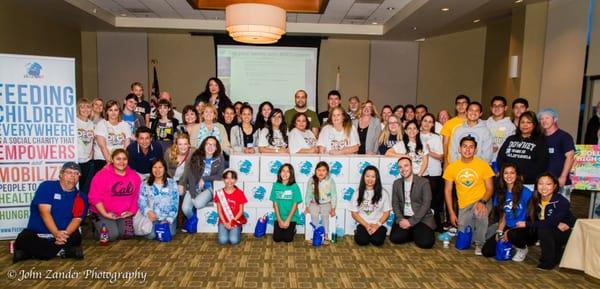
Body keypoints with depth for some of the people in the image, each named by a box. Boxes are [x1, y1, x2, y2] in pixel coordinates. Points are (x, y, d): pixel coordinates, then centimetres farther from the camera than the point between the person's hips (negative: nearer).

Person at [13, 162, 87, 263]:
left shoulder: (80, 198, 5)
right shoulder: (46, 186, -2)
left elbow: (77, 219, -5)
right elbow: (44, 212, -13)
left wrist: (65, 234, -26)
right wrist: (56, 233, -25)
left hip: (66, 233, 2)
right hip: (37, 234, -2)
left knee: (75, 238, -28)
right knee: (24, 241, -29)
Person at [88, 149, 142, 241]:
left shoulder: (134, 176, 2)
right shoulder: (102, 175, -12)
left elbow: (136, 196, 9)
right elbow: (95, 197, -14)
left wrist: (132, 211, -2)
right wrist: (105, 214, -19)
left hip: (124, 213, 4)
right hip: (103, 213, -4)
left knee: (127, 234, -12)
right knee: (112, 235, -18)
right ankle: (97, 225, 13)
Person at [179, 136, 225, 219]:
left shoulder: (219, 159, 0)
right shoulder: (196, 156, 3)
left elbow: (220, 176, -2)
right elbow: (188, 171, -4)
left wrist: (204, 179, -9)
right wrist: (181, 184, -19)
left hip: (209, 188, -2)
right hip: (193, 187, 2)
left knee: (198, 204, -31)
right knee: (185, 208, -20)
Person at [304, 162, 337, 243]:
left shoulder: (330, 181, -11)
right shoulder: (311, 180, -8)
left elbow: (334, 195, -7)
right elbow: (308, 194, 0)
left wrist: (333, 208, -8)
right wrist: (307, 206, 0)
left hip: (326, 203, -1)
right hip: (314, 203, 1)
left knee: (325, 215, -16)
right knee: (314, 215, -16)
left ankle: (326, 236, -3)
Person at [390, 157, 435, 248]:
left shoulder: (424, 182, -6)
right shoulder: (396, 183, 8)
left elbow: (426, 204, -12)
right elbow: (395, 203, 5)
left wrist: (411, 221, -18)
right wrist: (400, 219, -13)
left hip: (421, 218, -3)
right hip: (404, 218, 3)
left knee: (426, 243, -25)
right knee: (395, 238, -21)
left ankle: (418, 233, 10)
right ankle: (411, 233, 9)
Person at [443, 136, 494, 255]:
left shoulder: (483, 165, -7)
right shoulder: (451, 167, -4)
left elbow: (489, 188, -5)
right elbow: (447, 190, 2)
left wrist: (482, 202, -25)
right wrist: (451, 213, -2)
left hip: (481, 201, -2)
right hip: (464, 206, 2)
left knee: (480, 213, -38)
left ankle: (480, 243, -11)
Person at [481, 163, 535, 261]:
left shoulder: (525, 192, -11)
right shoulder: (500, 193, 7)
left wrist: (509, 232, -16)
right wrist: (499, 231, -6)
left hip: (525, 230, -5)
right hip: (508, 228, 5)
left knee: (513, 234, -40)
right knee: (486, 251, -9)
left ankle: (523, 249, -3)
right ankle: (511, 245, 18)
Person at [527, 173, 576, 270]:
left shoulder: (562, 202, -25)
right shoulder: (536, 201, -9)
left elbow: (549, 223, -30)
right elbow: (533, 219, -13)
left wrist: (527, 224, -21)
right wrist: (556, 224, -26)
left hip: (567, 233, -7)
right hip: (552, 232, 7)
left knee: (543, 230, -27)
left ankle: (548, 262, -9)